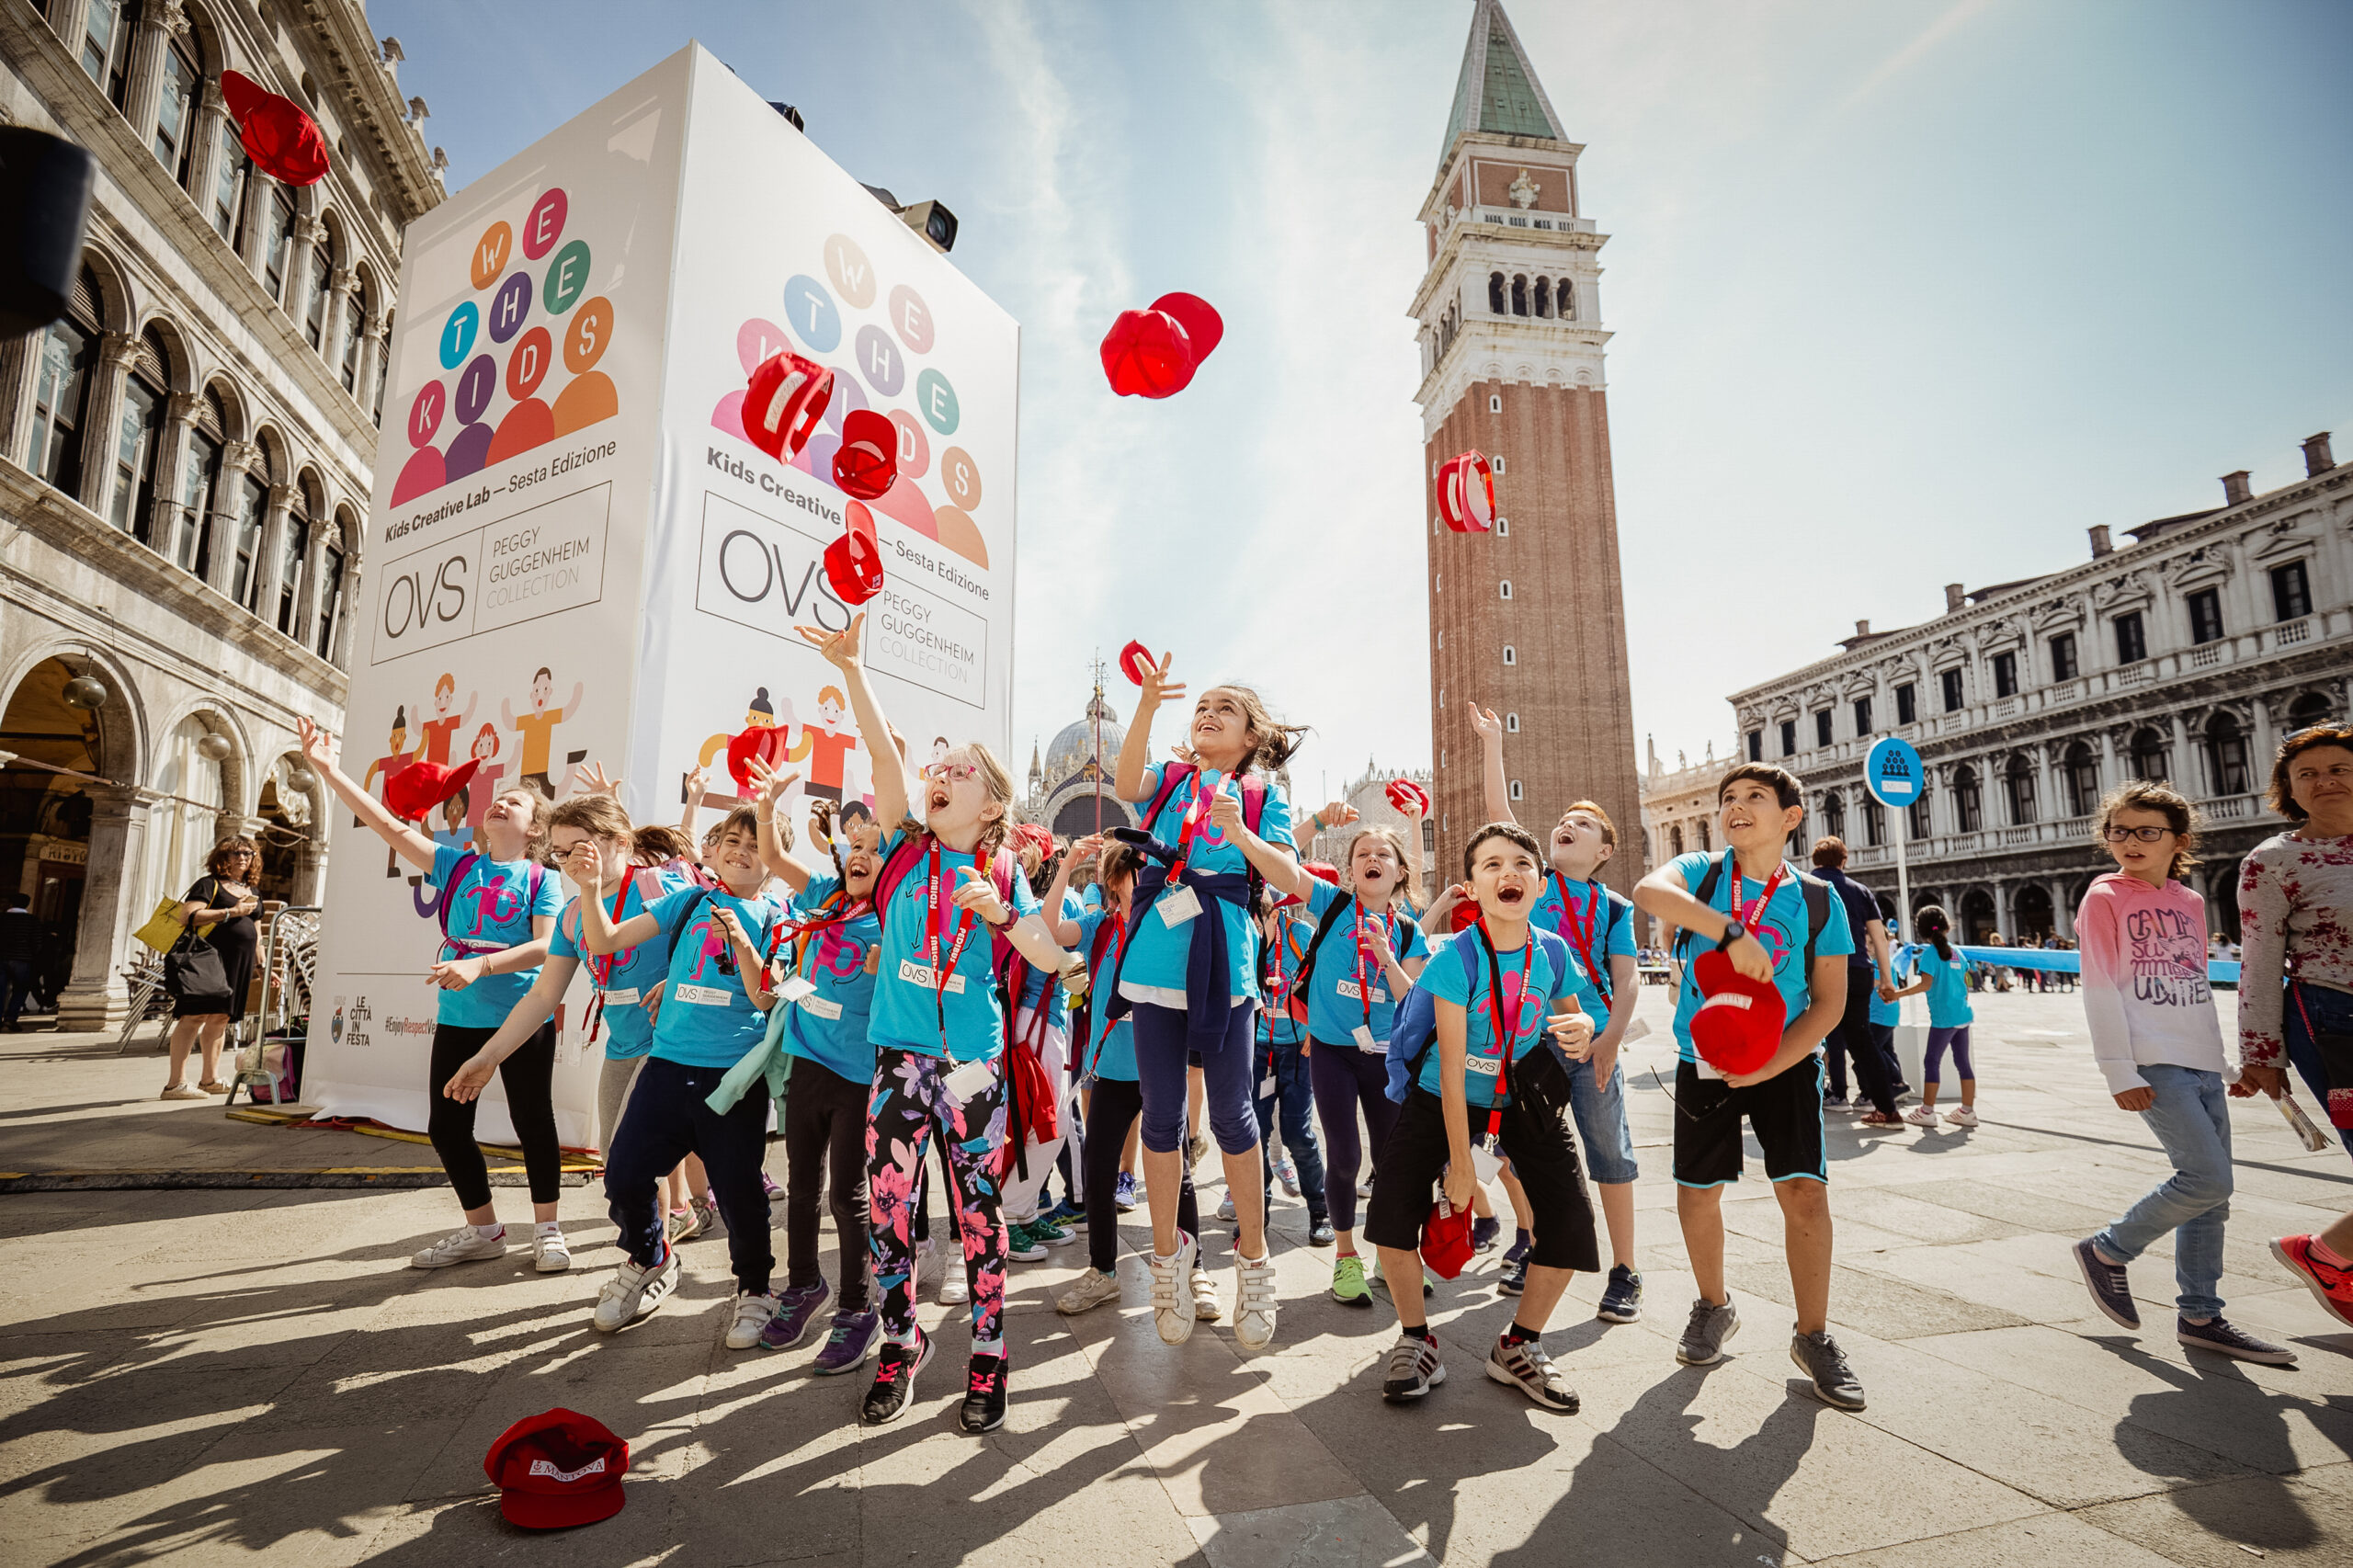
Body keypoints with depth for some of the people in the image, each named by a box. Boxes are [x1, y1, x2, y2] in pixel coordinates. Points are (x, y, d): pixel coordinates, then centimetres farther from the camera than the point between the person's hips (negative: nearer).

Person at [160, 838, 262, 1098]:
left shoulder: (253, 892, 21)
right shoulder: (209, 884, 0)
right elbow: (188, 915, -15)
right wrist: (231, 912, -16)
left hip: (239, 964, 7)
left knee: (221, 1018, 10)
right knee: (195, 1016, -10)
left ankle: (211, 1079, 15)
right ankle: (176, 1084, -8)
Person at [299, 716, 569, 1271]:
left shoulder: (541, 880, -3)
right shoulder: (456, 865, 8)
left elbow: (546, 947, -14)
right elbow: (388, 824, 2)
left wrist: (479, 966, -25)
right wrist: (327, 769, -5)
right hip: (457, 1020, 5)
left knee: (533, 1123, 3)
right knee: (447, 1127, 9)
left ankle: (547, 1231, 19)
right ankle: (483, 1230, 27)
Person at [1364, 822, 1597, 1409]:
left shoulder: (1553, 952, -11)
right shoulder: (1457, 955, -24)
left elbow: (1572, 1037, 6)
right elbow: (1451, 1069, -22)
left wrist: (1582, 1030, -20)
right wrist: (1461, 1163, -19)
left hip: (1522, 1101, 4)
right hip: (1441, 1100, -3)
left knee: (1571, 1220, -7)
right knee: (1392, 1208, -16)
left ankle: (1519, 1347, 19)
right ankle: (1416, 1341, 12)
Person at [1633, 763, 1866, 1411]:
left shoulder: (1818, 899, -3)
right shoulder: (1701, 872, -4)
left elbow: (1829, 1003, -2)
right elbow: (1648, 891, -29)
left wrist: (1770, 1065, -14)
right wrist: (1734, 932, -39)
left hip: (1787, 1064, 0)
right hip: (1703, 1062, 1)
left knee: (1805, 1190, -8)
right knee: (1697, 1192, 8)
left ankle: (1813, 1337, 14)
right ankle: (1714, 1307, 33)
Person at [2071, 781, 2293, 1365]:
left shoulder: (2191, 902, 14)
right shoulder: (2105, 898, -5)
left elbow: (2198, 991, 20)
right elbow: (2100, 989, -9)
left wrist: (2228, 1063, 18)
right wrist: (2119, 1072, -14)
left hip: (2202, 1064, 7)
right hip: (2153, 1065, -7)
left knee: (2213, 1194, 7)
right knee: (2206, 1178, -14)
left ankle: (2200, 1316, 18)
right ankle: (2107, 1251, 6)